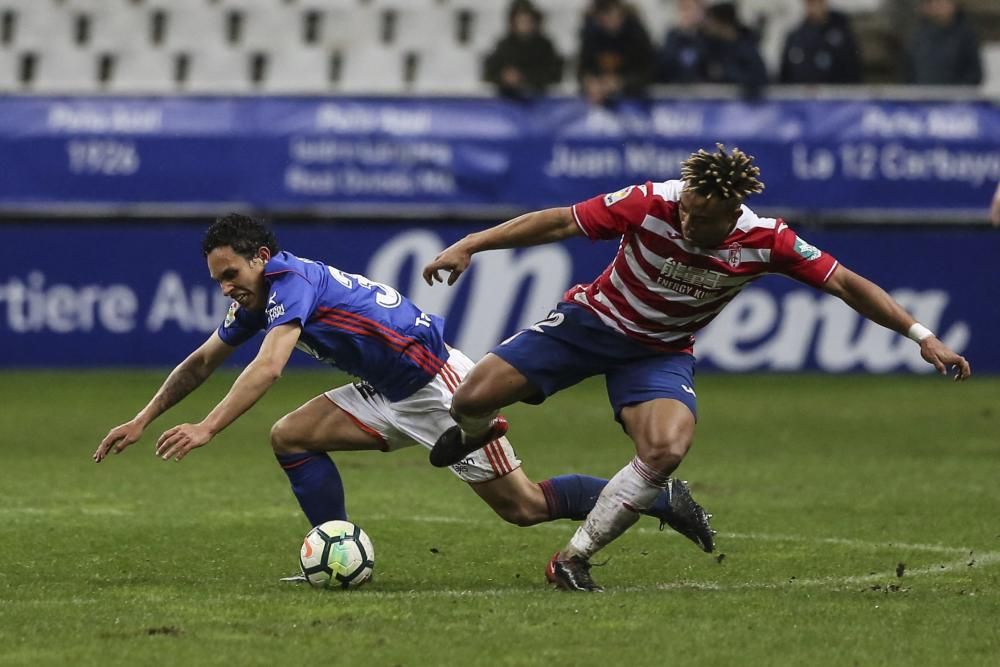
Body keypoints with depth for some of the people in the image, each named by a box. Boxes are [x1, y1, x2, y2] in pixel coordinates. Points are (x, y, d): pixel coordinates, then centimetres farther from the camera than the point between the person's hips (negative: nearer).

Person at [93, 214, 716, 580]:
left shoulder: (292, 280, -22)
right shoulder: (258, 297, 6)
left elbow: (267, 367, -36)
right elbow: (202, 362, 17)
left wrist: (206, 428, -40)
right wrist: (142, 420, 11)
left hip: (440, 385, -9)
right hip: (392, 396, 9)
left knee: (524, 505, -5)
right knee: (292, 435, -4)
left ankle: (662, 498, 9)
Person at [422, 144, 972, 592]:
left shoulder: (764, 242, -21)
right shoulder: (651, 204, -26)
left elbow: (845, 283, -14)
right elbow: (560, 223, -20)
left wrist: (921, 335, -18)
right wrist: (468, 246, -23)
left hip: (661, 352, 1)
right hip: (591, 320, -1)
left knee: (666, 452, -28)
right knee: (471, 400, -10)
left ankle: (573, 558, -11)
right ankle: (474, 431, 32)